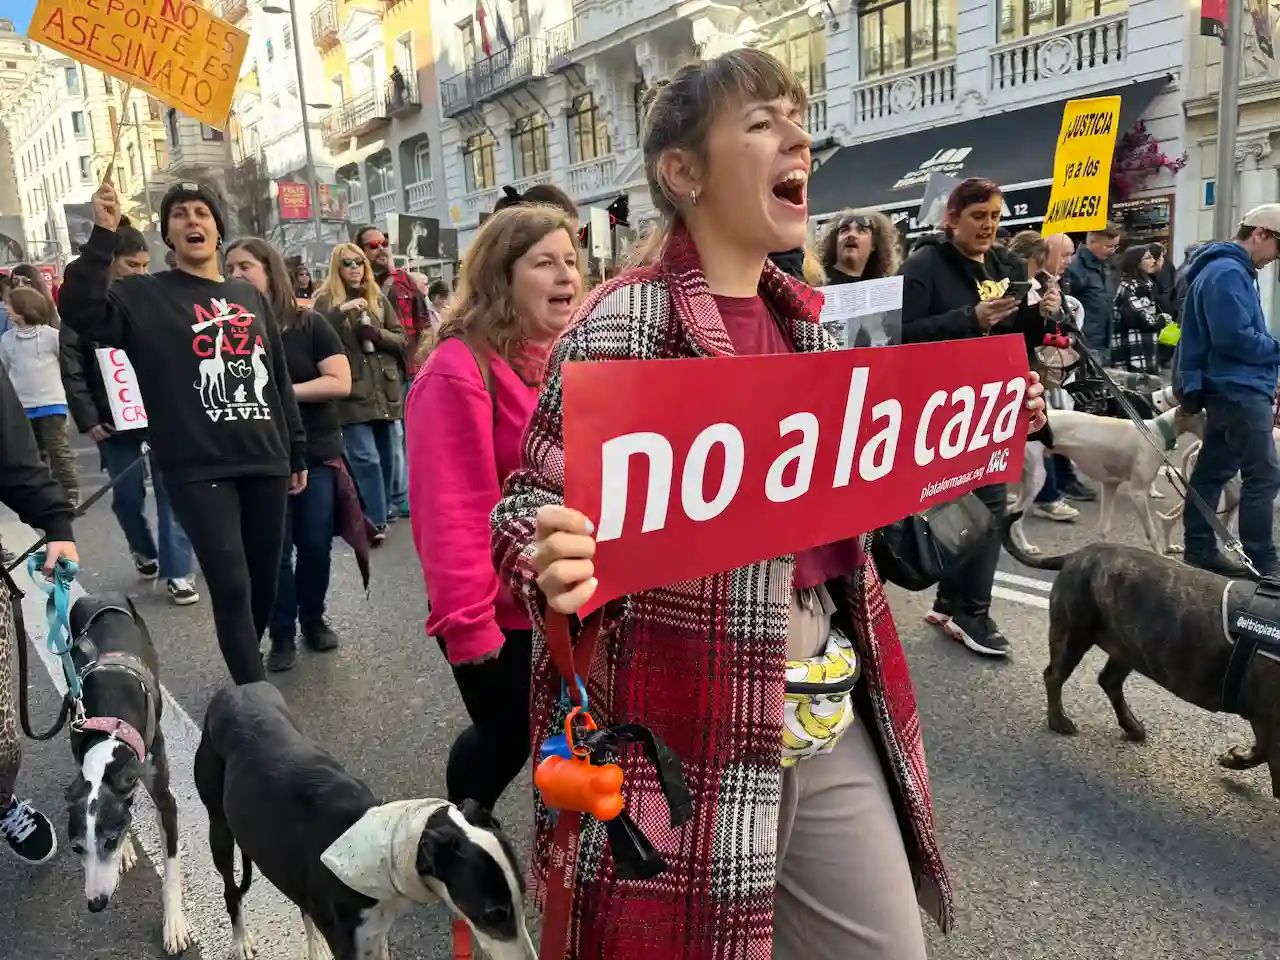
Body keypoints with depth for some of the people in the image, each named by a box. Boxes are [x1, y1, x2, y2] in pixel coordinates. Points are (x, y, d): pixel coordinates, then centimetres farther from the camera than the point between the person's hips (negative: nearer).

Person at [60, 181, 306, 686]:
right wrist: (103, 234, -23)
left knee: (265, 581, 12)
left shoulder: (249, 297, 16)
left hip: (265, 463, 5)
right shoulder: (145, 295, 2)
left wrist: (296, 454, 18)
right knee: (231, 586, -9)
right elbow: (81, 313, -18)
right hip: (198, 469, -5)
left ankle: (246, 665, 35)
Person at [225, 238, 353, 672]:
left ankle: (313, 620, 26)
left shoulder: (309, 324, -3)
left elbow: (340, 382, -10)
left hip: (317, 452, 0)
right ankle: (282, 634, 16)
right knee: (274, 550, 2)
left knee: (316, 544, 6)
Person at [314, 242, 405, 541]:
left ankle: (384, 508, 28)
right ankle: (377, 520, -4)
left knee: (385, 455, 11)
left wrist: (379, 334, -9)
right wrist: (341, 311, -24)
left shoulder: (378, 299, 12)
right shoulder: (325, 300, 2)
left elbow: (402, 339, 11)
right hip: (352, 391, -4)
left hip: (384, 388, 4)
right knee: (366, 457, -10)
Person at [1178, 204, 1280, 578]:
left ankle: (1199, 549, 19)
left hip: (1231, 389, 10)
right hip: (1240, 390, -10)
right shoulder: (1228, 273, -15)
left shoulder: (1230, 270, 17)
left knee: (1213, 470, 12)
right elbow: (1236, 338, -23)